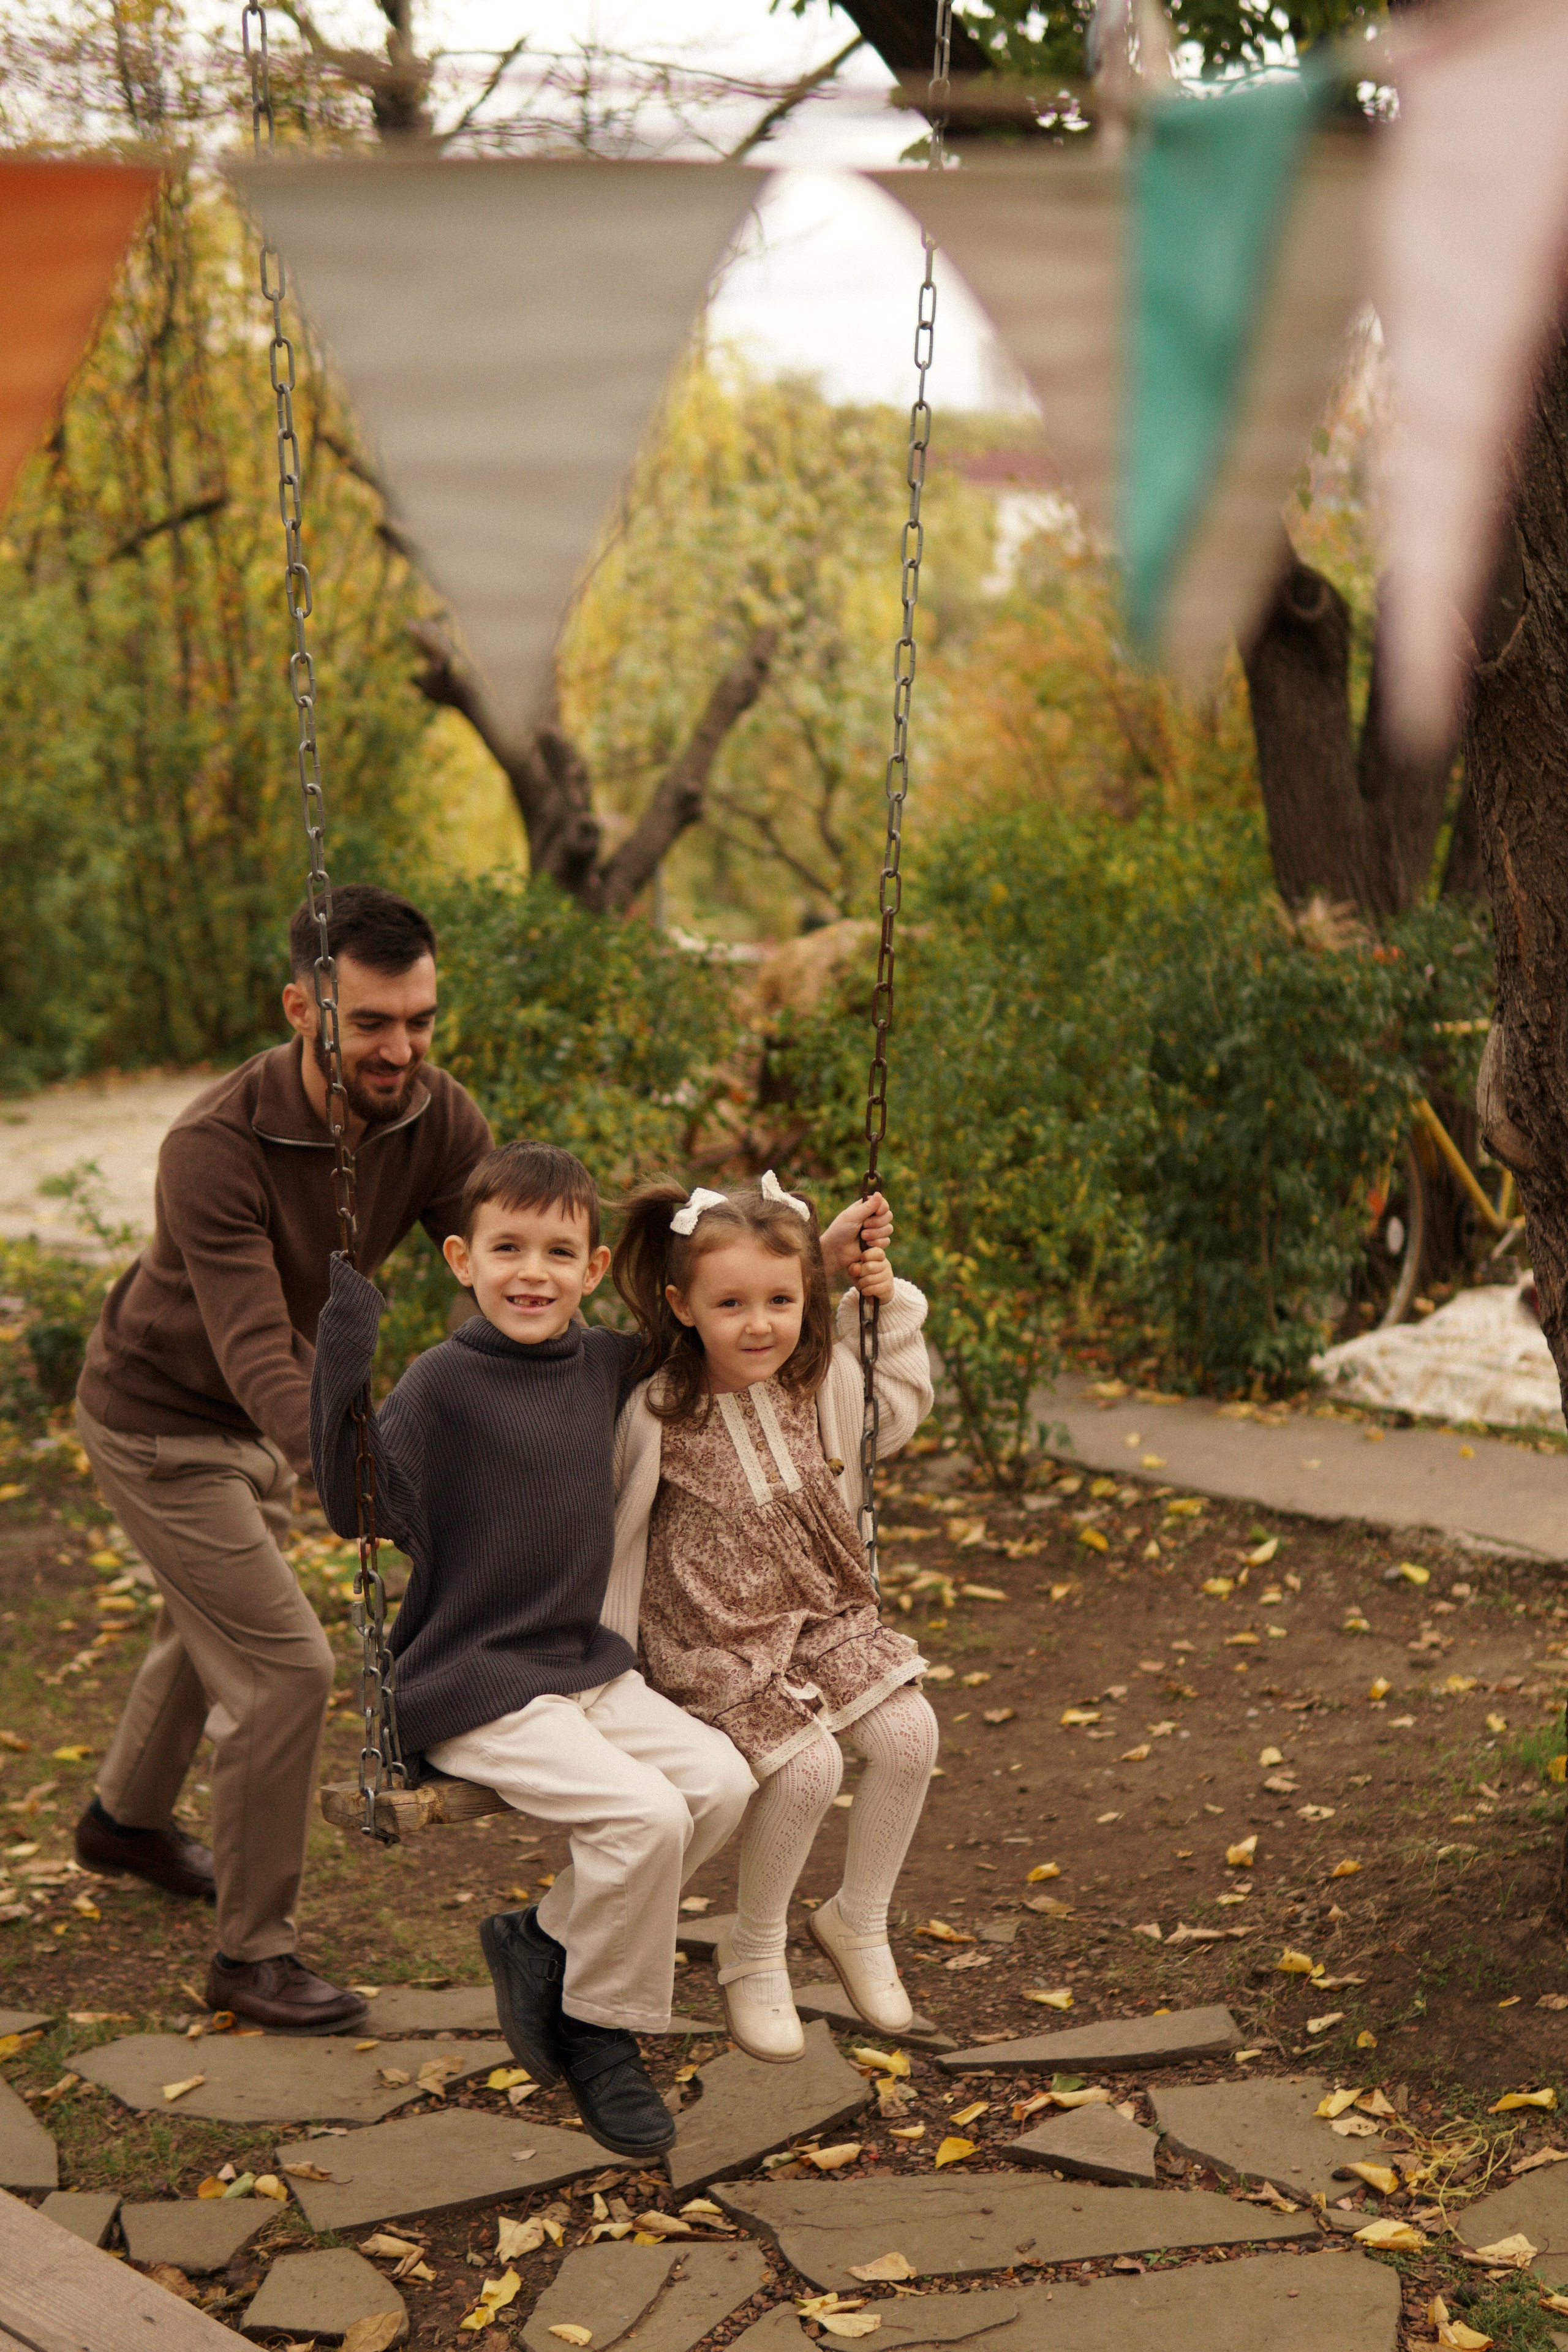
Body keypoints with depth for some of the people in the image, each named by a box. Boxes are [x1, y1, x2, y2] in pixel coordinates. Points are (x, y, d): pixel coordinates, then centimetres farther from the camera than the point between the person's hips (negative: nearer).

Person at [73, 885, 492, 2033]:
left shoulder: (438, 1119, -19)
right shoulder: (216, 1149, -36)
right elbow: (256, 1353, -42)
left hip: (259, 1420, 7)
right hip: (162, 1426, -7)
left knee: (216, 1625, 28)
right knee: (286, 1663, -12)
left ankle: (128, 1818, 56)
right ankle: (256, 1952, 4)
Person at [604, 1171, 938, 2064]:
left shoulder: (826, 1380, -4)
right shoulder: (657, 1414, -18)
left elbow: (899, 1415, 19)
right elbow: (611, 1524, -6)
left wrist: (891, 1308, 7)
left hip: (824, 1609, 5)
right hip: (715, 1638, -5)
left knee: (908, 1733, -13)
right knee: (808, 1767, -22)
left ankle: (859, 1922, 13)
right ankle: (753, 1956, 5)